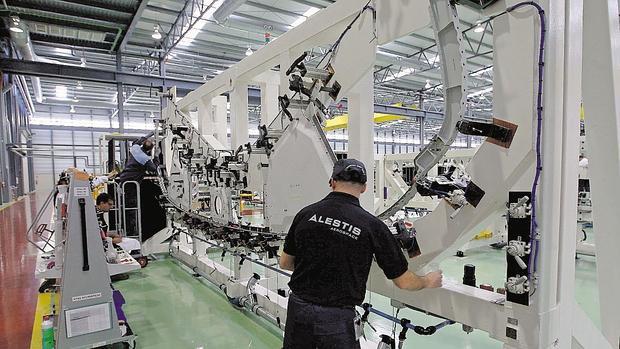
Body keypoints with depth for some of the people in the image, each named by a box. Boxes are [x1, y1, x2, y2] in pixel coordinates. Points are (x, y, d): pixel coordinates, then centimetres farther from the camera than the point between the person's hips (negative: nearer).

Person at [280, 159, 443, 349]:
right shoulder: (372, 225, -12)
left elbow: (285, 263, 7)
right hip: (337, 319, -3)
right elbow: (404, 281, -3)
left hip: (298, 309, 3)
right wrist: (429, 281, 19)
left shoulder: (306, 213, -5)